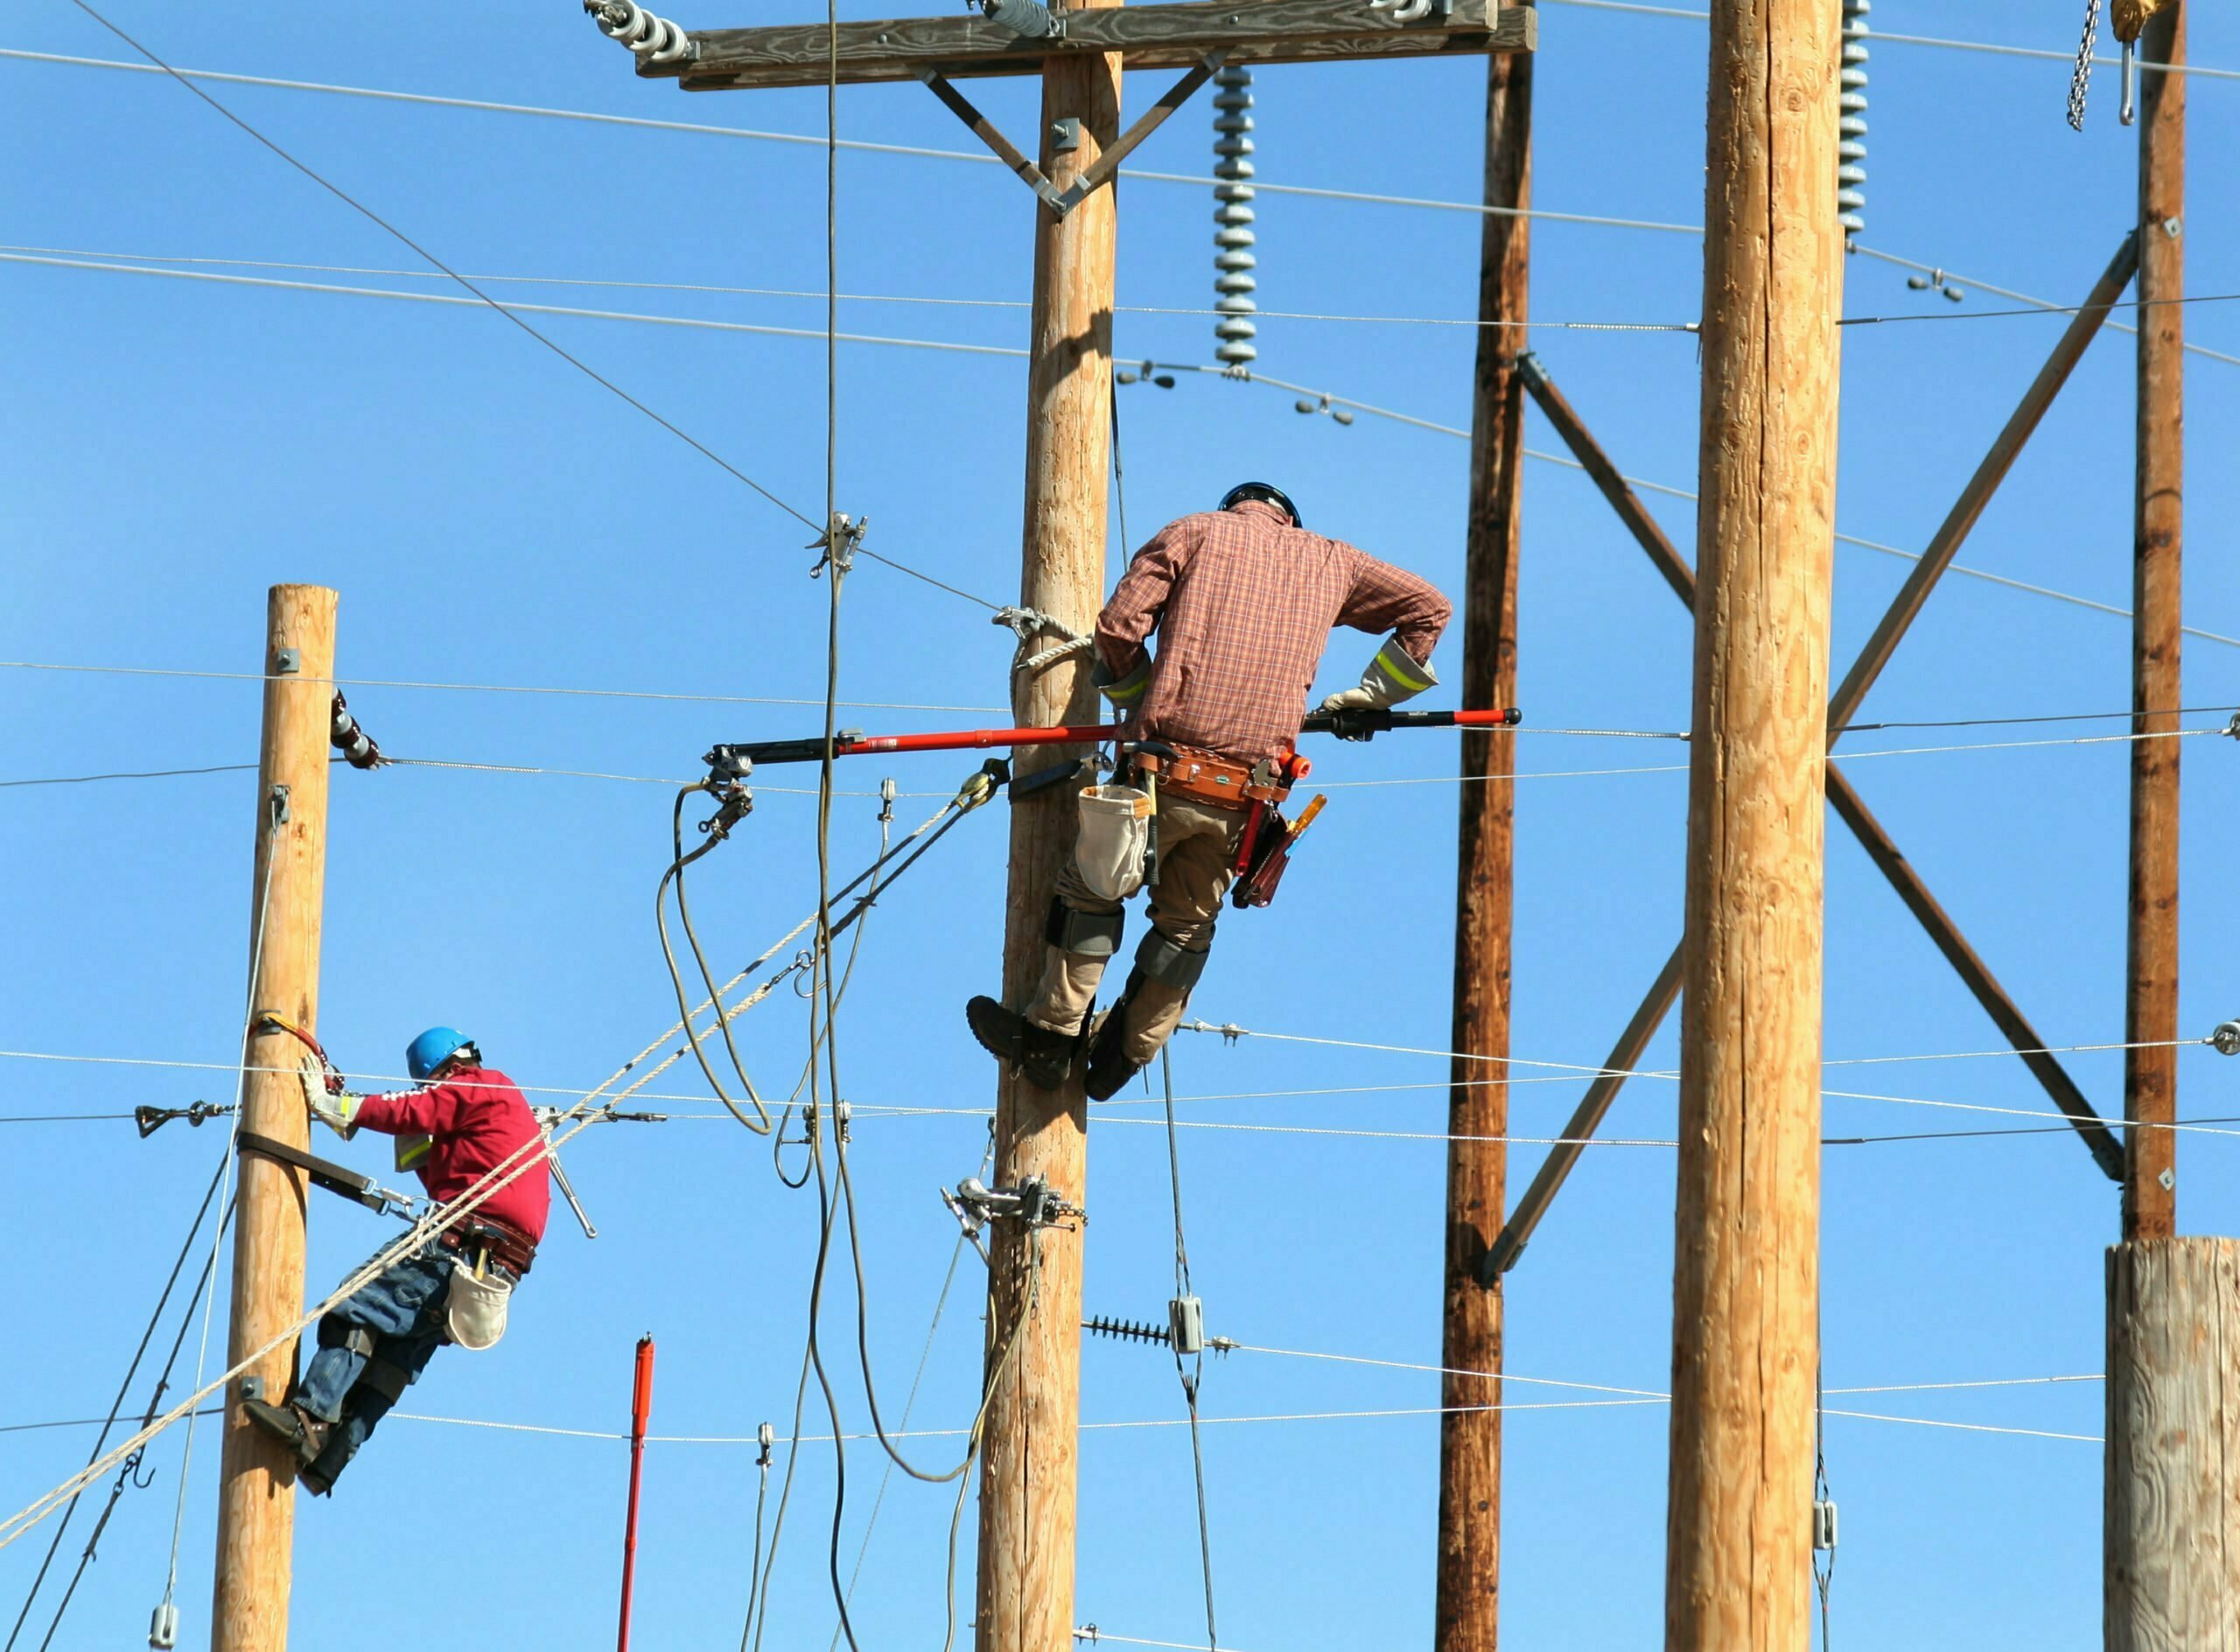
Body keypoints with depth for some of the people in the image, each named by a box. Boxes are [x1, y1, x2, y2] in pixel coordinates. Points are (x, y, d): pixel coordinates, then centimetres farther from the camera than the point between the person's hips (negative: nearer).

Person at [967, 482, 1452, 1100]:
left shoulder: (1197, 532, 10)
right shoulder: (1331, 561, 18)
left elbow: (1118, 627, -1)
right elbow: (1429, 609, 26)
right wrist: (1370, 697, 26)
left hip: (1166, 766, -3)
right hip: (1249, 789, 3)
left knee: (1091, 889, 17)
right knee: (1186, 923, 21)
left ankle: (1051, 1035, 19)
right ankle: (1125, 1055, 26)